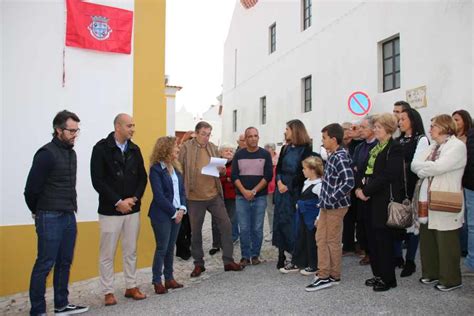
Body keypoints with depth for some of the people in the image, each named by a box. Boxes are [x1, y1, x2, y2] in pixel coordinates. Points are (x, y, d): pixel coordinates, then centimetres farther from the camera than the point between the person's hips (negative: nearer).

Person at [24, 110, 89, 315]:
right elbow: (31, 188, -12)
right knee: (44, 264, 1)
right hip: (50, 218, -8)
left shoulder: (71, 153, 11)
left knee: (64, 263, 14)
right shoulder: (46, 153, -13)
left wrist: (70, 208, 13)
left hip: (69, 216, 8)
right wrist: (38, 212, 2)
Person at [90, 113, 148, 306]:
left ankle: (131, 287, 25)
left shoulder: (134, 149, 6)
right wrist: (118, 202, -15)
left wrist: (134, 198, -7)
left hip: (133, 209, 5)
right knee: (107, 253, 5)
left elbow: (142, 177, 8)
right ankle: (108, 292, 18)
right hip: (110, 210, -4)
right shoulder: (101, 148, -8)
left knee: (131, 251, 13)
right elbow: (97, 180, -12)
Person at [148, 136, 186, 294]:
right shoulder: (156, 169, -12)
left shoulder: (176, 167, 10)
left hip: (177, 213, 7)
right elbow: (159, 196, -16)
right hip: (162, 215, -6)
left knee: (171, 247, 13)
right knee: (162, 248, 1)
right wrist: (173, 213, -13)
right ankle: (157, 281, 13)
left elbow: (182, 190, 10)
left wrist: (182, 209, -5)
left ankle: (169, 278, 23)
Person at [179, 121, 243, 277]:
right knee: (196, 231, 8)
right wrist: (183, 191, -14)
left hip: (214, 195, 4)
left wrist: (221, 170, -9)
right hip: (194, 197, -4)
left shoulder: (213, 148, 8)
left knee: (226, 225, 4)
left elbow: (221, 171, 14)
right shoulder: (186, 148, -6)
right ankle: (198, 264, 24)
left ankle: (228, 261, 17)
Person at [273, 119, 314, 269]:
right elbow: (278, 168, 10)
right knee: (280, 221, 6)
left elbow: (303, 172, -10)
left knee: (294, 222, -1)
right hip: (281, 190, 6)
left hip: (295, 191, -5)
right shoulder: (285, 148, 13)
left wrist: (289, 187, -11)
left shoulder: (305, 149, -5)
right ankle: (281, 255, 15)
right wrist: (279, 182, -7)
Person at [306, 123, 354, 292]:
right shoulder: (332, 155, 10)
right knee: (321, 238, 11)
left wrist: (332, 199, -22)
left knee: (333, 241, 3)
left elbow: (349, 182, -27)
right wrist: (325, 199, 13)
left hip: (335, 206, -9)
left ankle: (334, 276, 16)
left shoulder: (341, 157, -18)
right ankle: (324, 274, 21)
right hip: (326, 205, 9)